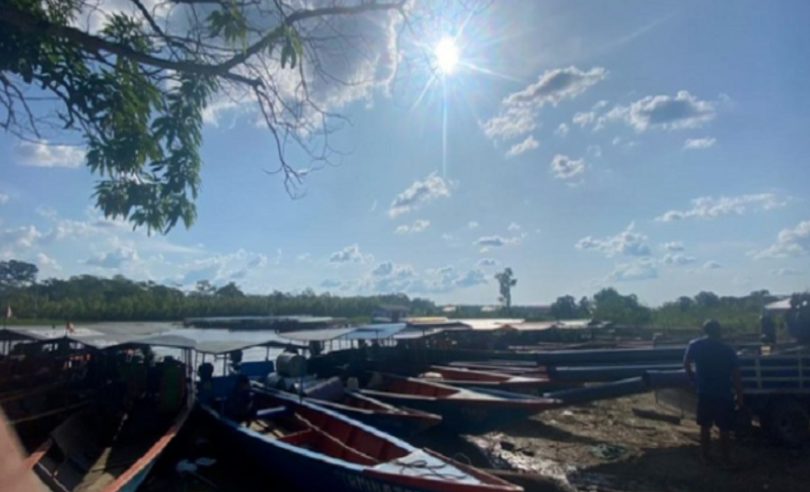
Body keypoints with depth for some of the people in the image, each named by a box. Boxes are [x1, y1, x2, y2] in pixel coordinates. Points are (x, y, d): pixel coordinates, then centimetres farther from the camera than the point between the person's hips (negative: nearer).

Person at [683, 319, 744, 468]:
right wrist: (740, 397, 1)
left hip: (705, 394, 2)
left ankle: (705, 456, 26)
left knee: (705, 427, 16)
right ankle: (726, 461, 15)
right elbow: (736, 377, -8)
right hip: (724, 395, -2)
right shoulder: (728, 350, -11)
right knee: (724, 430, 8)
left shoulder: (695, 345, -6)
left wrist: (694, 379, 21)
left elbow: (686, 364, 6)